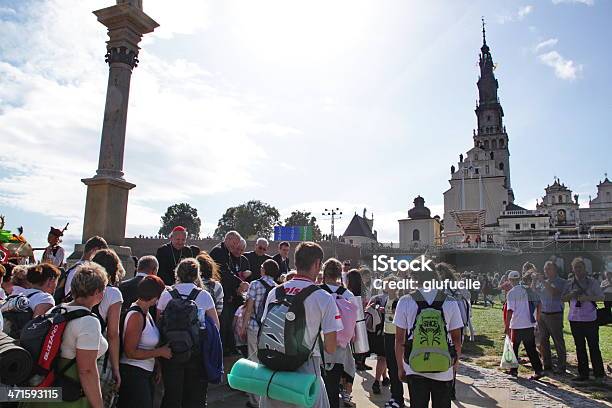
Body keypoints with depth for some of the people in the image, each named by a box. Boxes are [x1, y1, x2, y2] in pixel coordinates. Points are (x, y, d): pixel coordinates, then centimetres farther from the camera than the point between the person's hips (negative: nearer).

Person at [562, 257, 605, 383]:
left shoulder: (592, 282, -1)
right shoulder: (570, 283, 7)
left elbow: (601, 297, -4)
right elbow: (563, 299, 9)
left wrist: (588, 298, -19)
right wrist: (572, 294, -10)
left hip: (590, 319, -3)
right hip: (575, 319, 3)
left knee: (594, 347, 1)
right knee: (580, 348, 9)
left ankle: (599, 374, 15)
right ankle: (583, 374, 18)